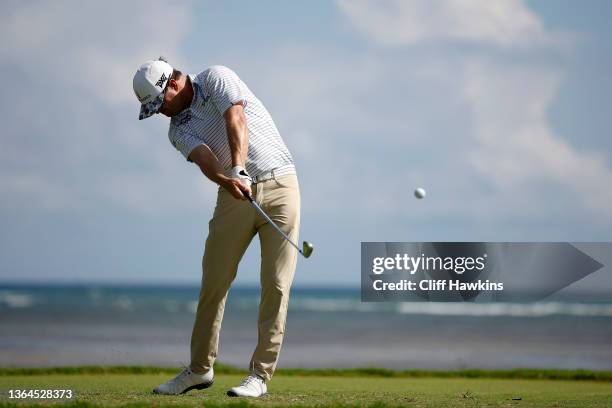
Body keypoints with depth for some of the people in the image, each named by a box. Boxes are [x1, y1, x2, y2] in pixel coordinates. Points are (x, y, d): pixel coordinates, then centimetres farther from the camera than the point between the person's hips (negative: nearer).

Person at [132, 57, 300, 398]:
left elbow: (236, 120, -19)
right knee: (214, 282, 4)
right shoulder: (179, 129, 8)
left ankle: (261, 375, -4)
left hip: (279, 185, -5)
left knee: (276, 284, -7)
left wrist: (239, 169, -35)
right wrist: (227, 180, -35)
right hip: (235, 193, 5)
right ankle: (200, 369, 18)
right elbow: (204, 158, -13)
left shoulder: (216, 78, -2)